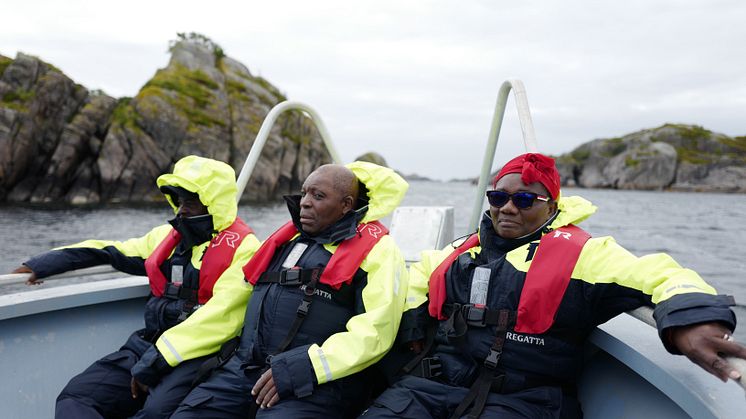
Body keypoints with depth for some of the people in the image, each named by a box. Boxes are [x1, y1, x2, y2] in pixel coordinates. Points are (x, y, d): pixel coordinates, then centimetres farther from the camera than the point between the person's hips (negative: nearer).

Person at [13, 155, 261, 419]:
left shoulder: (242, 248, -7)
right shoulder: (166, 236, 16)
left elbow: (221, 316, -18)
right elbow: (112, 251, 26)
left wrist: (158, 358, -20)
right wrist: (44, 265, 20)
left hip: (201, 355, -7)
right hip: (150, 345, 7)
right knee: (75, 397, -12)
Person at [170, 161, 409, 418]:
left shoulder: (375, 251, -2)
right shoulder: (287, 239, 19)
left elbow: (374, 333, -13)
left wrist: (302, 369, -21)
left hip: (316, 384, -6)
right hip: (244, 369, 6)